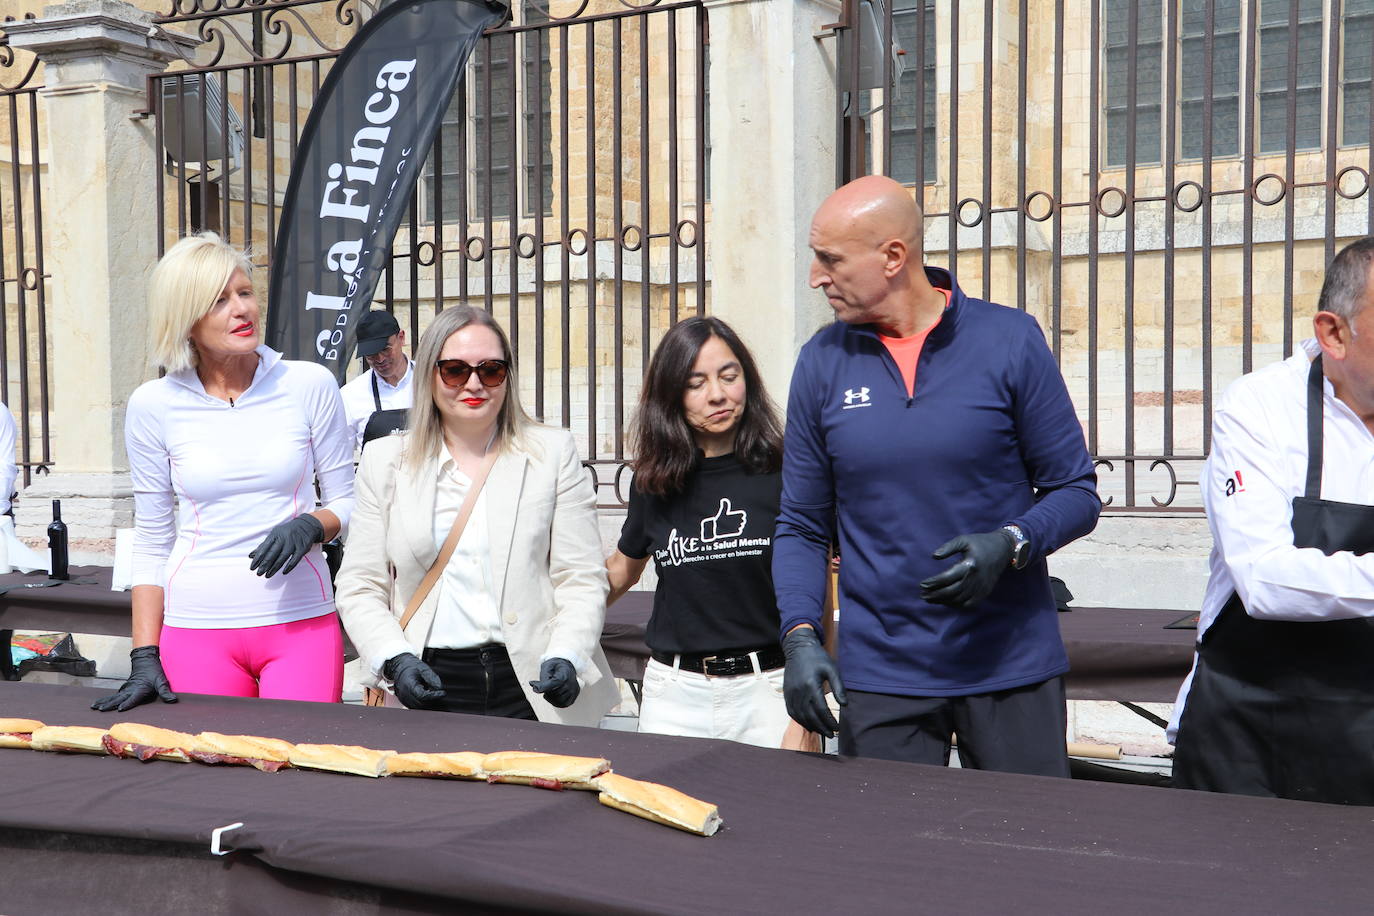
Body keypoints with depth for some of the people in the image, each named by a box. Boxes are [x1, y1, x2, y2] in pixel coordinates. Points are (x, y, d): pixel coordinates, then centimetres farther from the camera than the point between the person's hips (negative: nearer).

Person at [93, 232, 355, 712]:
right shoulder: (152, 406, 1)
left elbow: (347, 502, 8)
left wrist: (311, 525, -14)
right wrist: (144, 658, 1)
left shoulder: (309, 385, -1)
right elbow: (151, 540, 6)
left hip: (301, 622, 0)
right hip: (196, 626, 0)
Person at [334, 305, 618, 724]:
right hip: (427, 688, 1)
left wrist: (565, 657, -12)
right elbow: (359, 588, 8)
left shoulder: (554, 451, 7)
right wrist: (396, 659, -8)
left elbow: (582, 581, 3)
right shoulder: (384, 461, 9)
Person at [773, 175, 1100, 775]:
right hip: (878, 675, 2)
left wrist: (1008, 546, -19)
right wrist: (800, 636, -9)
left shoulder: (1009, 340, -5)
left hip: (1012, 664, -1)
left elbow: (1075, 491, 0)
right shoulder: (823, 363, 1)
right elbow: (802, 527, 6)